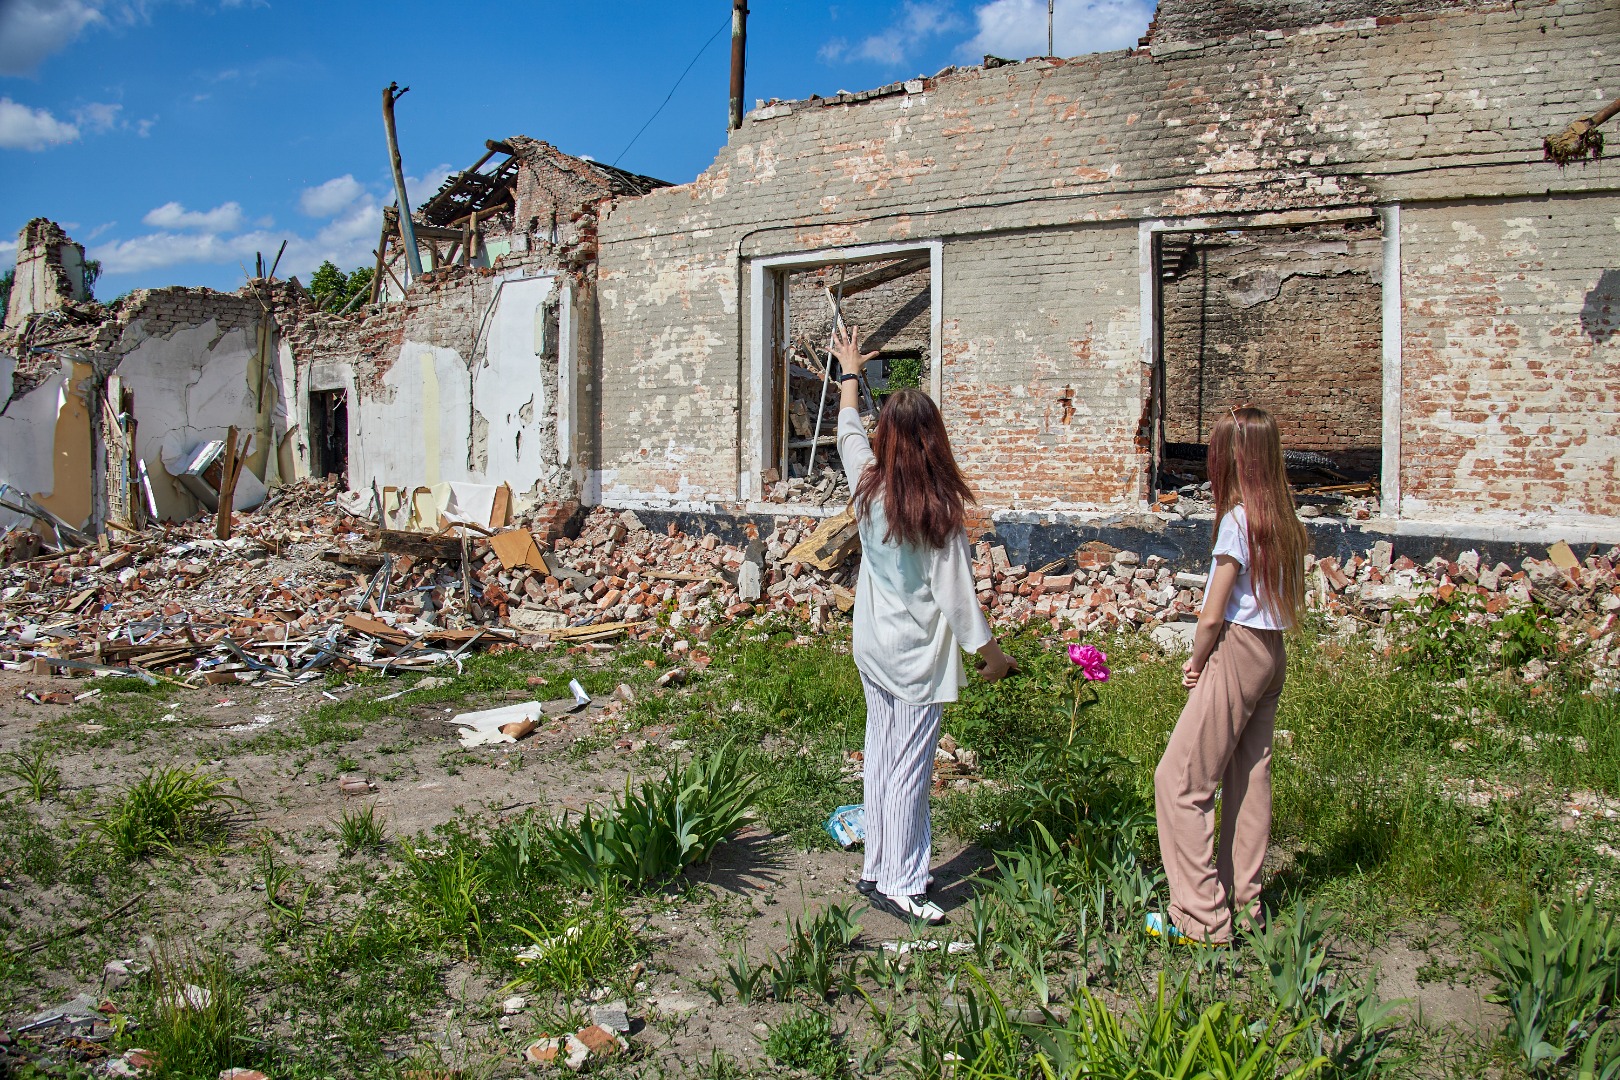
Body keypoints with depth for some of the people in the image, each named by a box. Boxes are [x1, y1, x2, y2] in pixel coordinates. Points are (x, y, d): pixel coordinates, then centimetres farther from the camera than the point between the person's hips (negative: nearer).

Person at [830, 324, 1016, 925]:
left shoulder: (868, 487, -3)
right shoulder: (938, 510, -19)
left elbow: (849, 431, 17)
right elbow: (957, 594, -15)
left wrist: (849, 373, 33)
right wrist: (992, 654, -3)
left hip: (872, 648, 6)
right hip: (919, 656, -6)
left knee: (881, 759, 16)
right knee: (910, 769, 2)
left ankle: (877, 869, 27)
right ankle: (899, 886, 10)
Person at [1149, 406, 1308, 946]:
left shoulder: (1239, 518, -16)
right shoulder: (1282, 520, 8)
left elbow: (1211, 616, -15)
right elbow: (1281, 597, 11)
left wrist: (1196, 662, 2)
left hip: (1236, 652, -9)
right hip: (1271, 653, 9)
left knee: (1179, 780, -3)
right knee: (1249, 778, 14)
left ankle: (1200, 917, 0)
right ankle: (1244, 903, 24)